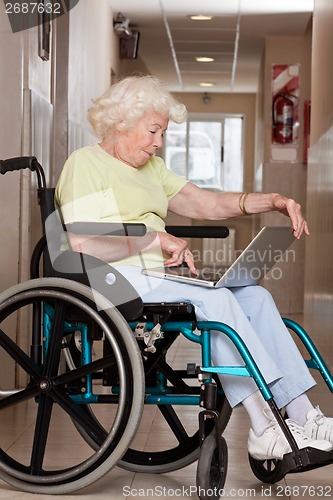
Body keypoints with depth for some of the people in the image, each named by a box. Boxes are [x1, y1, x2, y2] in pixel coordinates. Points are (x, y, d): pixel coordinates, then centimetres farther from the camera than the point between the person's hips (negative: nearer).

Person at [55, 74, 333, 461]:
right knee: (214, 299, -28)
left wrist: (273, 202, 3)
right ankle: (264, 429, -29)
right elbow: (82, 245, -15)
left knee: (255, 296, -12)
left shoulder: (151, 167, 25)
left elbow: (208, 204, 17)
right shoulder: (84, 164, -2)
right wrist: (156, 239, -14)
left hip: (156, 274, 8)